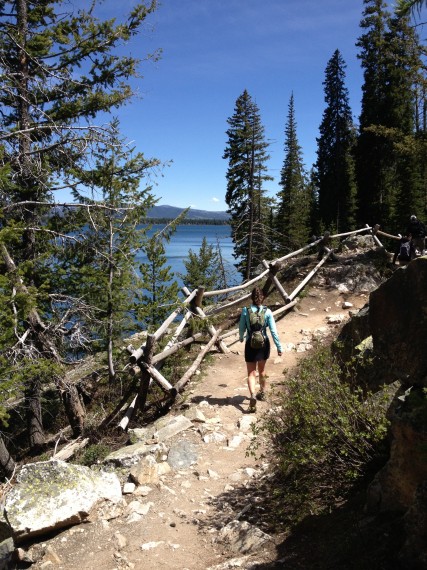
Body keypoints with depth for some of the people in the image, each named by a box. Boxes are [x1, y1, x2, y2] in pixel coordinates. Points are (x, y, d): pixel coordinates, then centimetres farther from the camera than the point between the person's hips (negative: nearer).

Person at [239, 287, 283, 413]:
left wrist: (241, 338, 22)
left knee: (251, 373, 2)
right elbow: (273, 331, -10)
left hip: (251, 344, -2)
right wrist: (279, 347, -3)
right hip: (264, 343, 2)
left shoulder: (245, 311, -10)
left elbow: (241, 328, 1)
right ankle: (262, 393, 41)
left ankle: (252, 396, -20)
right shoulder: (267, 312, -10)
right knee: (262, 370, 23)